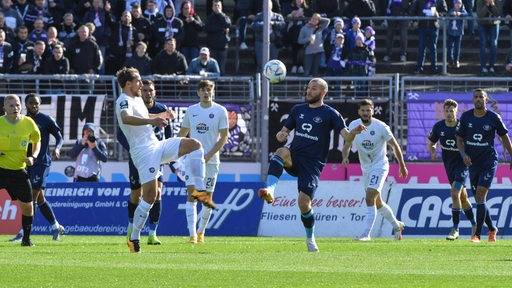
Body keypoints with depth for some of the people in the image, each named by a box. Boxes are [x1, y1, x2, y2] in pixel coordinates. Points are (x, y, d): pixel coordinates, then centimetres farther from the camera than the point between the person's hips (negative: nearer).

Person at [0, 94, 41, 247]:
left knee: (27, 206, 4)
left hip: (19, 171, 3)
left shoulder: (28, 123, -2)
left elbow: (37, 141, 15)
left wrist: (33, 156, -3)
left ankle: (26, 238, 24)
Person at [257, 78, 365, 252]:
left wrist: (355, 132, -30)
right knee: (281, 152, -33)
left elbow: (346, 136, -6)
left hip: (313, 163, -3)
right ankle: (270, 190, -49)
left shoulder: (330, 114, 2)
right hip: (294, 157, 3)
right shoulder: (298, 110, 17)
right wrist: (280, 135, -3)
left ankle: (310, 238, 13)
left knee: (304, 202, -12)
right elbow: (285, 130, 22)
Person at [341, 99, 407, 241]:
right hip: (366, 168, 6)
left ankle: (366, 233, -21)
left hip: (380, 165, -6)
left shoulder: (381, 127, -15)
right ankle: (397, 225, 37)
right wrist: (345, 157, -18)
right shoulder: (353, 126, -4)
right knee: (377, 203, 16)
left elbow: (395, 146, -4)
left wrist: (402, 166, 3)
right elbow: (347, 145, 5)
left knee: (370, 199, -20)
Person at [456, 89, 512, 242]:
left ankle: (477, 234, -13)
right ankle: (492, 229, 28)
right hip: (473, 163, 4)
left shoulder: (493, 117, -5)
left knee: (480, 196, -14)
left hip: (489, 162, -4)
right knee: (479, 199, 8)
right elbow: (460, 139, 8)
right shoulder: (466, 117, 2)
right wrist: (463, 154, -10)